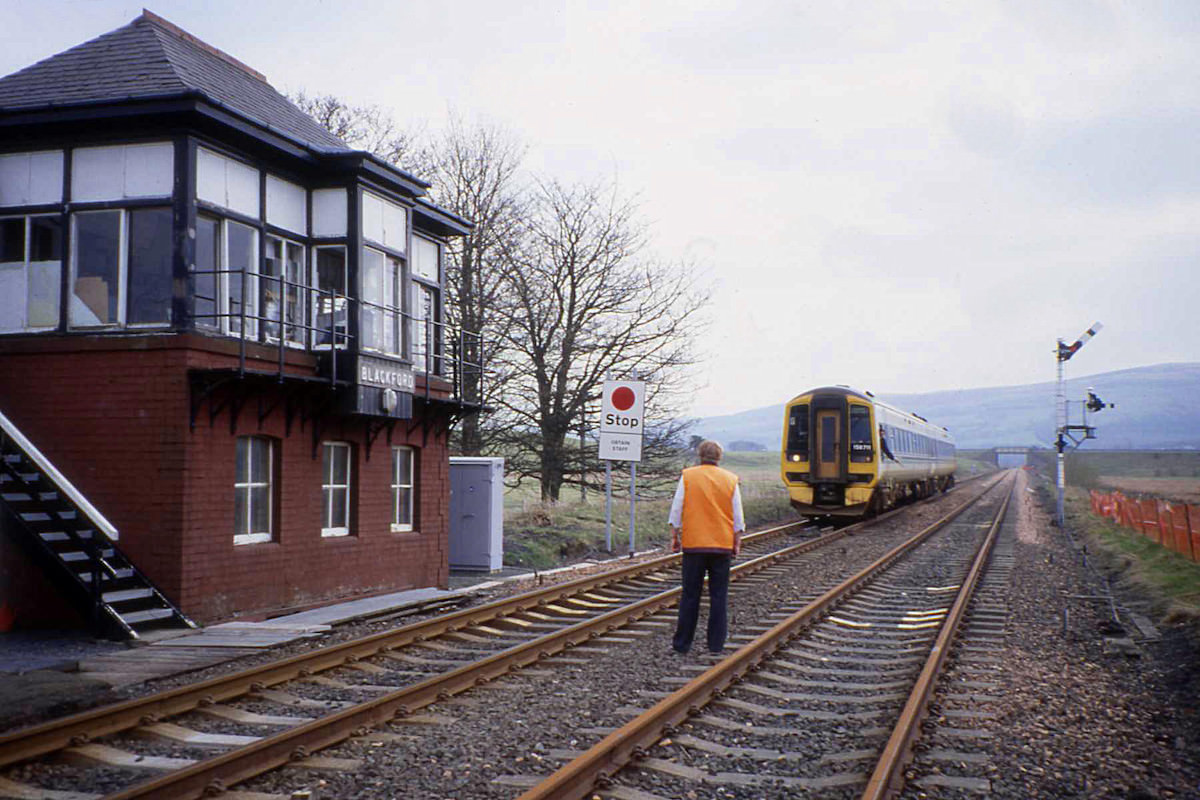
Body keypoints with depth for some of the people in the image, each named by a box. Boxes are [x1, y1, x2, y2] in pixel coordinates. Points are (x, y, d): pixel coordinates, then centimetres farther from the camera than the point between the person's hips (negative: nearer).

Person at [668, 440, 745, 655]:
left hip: (693, 544, -1)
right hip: (722, 545, 1)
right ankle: (716, 644, 9)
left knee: (690, 595, 5)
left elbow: (676, 509, -1)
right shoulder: (730, 479, 4)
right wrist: (737, 542, 13)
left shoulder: (687, 476, -1)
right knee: (719, 596, 7)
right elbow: (738, 517, 5)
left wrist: (675, 536, 7)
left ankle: (682, 643, 9)